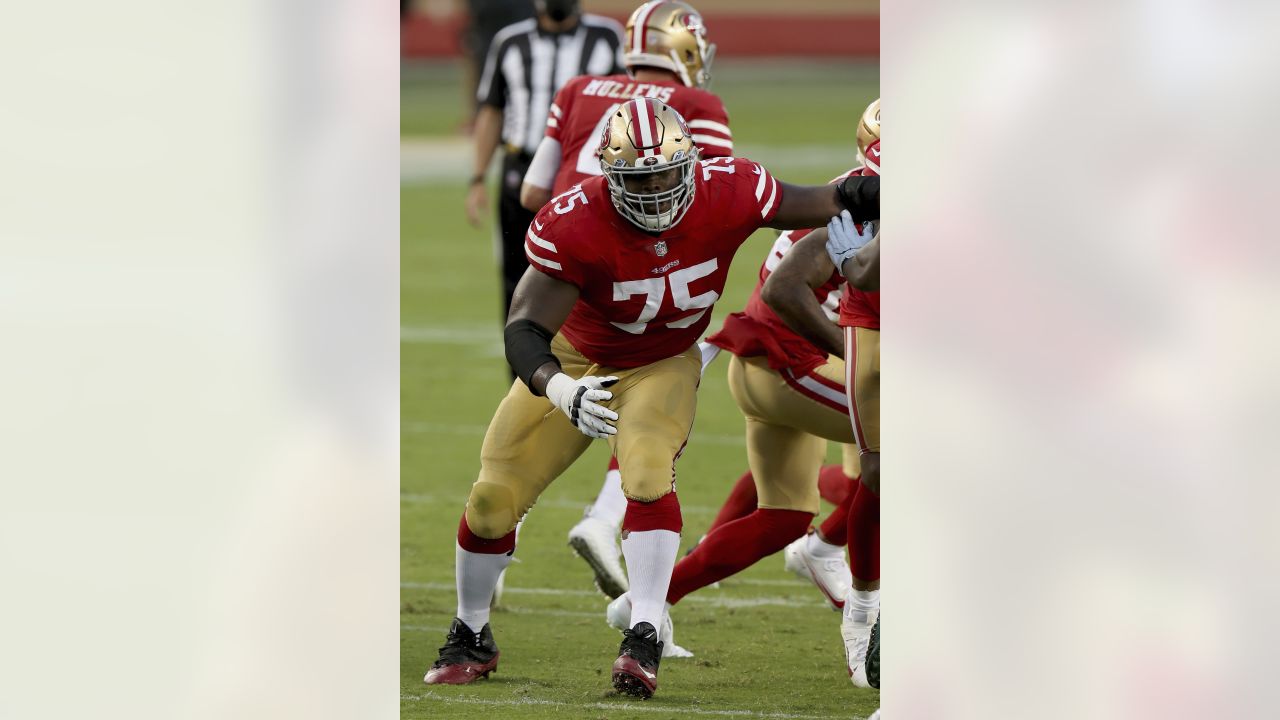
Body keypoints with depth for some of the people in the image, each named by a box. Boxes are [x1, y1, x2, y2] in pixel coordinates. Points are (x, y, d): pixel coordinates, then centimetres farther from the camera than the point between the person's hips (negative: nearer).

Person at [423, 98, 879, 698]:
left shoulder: (726, 194, -26)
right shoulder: (572, 225, -32)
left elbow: (812, 204, -8)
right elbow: (524, 328, -34)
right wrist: (559, 389, -52)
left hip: (663, 367, 0)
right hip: (574, 365, 0)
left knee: (648, 473, -30)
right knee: (493, 498, 1)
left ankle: (644, 642, -28)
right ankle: (470, 639, 25)